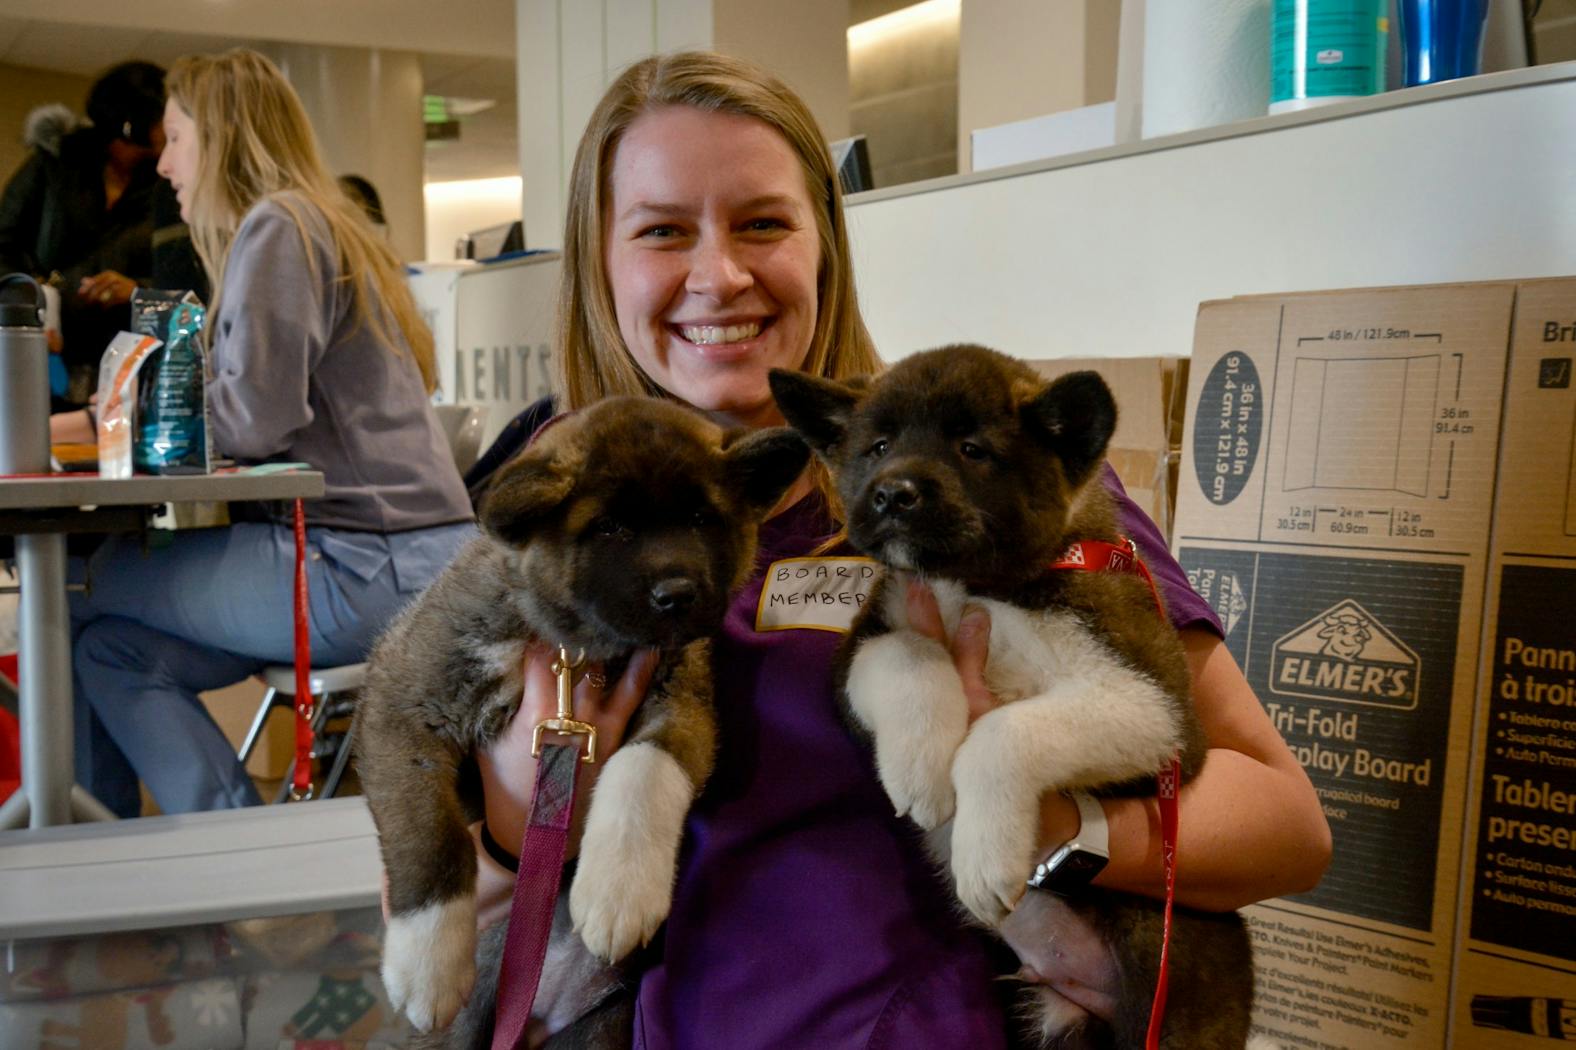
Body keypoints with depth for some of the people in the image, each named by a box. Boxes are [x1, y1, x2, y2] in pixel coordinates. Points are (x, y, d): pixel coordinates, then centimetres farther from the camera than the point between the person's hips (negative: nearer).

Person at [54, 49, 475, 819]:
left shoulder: (277, 226, -8)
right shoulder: (314, 224, 22)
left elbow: (254, 417, -18)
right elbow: (260, 405, 21)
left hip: (367, 569, -9)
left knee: (89, 589, 1)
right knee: (109, 643, 8)